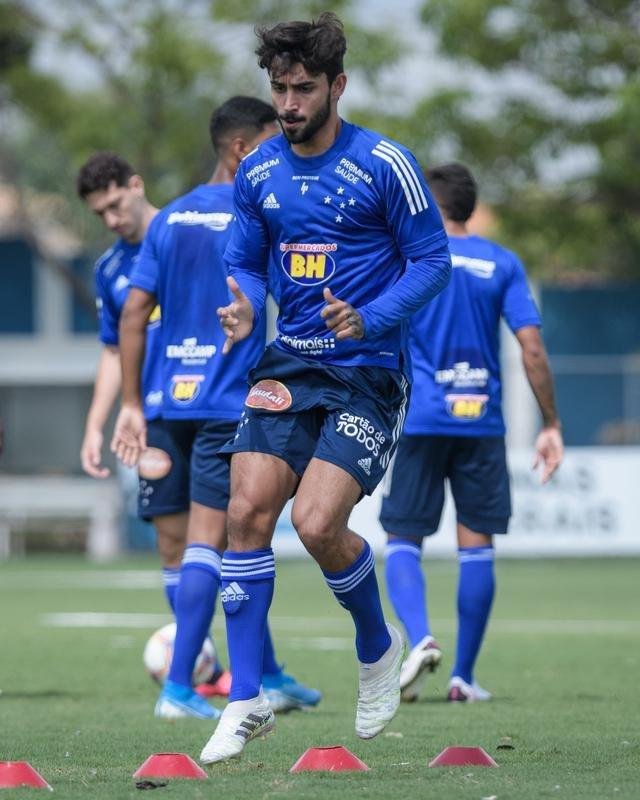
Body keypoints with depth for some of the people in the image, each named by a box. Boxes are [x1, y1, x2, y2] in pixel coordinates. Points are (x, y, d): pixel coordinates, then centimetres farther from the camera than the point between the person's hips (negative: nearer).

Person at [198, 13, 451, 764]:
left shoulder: (384, 164, -9)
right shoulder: (257, 173, 6)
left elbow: (432, 260, -4)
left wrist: (370, 319, -20)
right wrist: (243, 308, -6)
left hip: (367, 372, -5)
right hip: (289, 365, 5)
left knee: (317, 523, -18)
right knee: (247, 511, -11)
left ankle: (377, 646, 13)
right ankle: (246, 700, -1)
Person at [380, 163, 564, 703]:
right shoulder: (503, 264, 5)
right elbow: (532, 348, -2)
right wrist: (551, 425, 4)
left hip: (418, 420, -1)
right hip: (482, 424, 2)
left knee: (402, 540, 6)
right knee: (477, 546, 7)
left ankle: (420, 638, -20)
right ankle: (463, 675, 6)